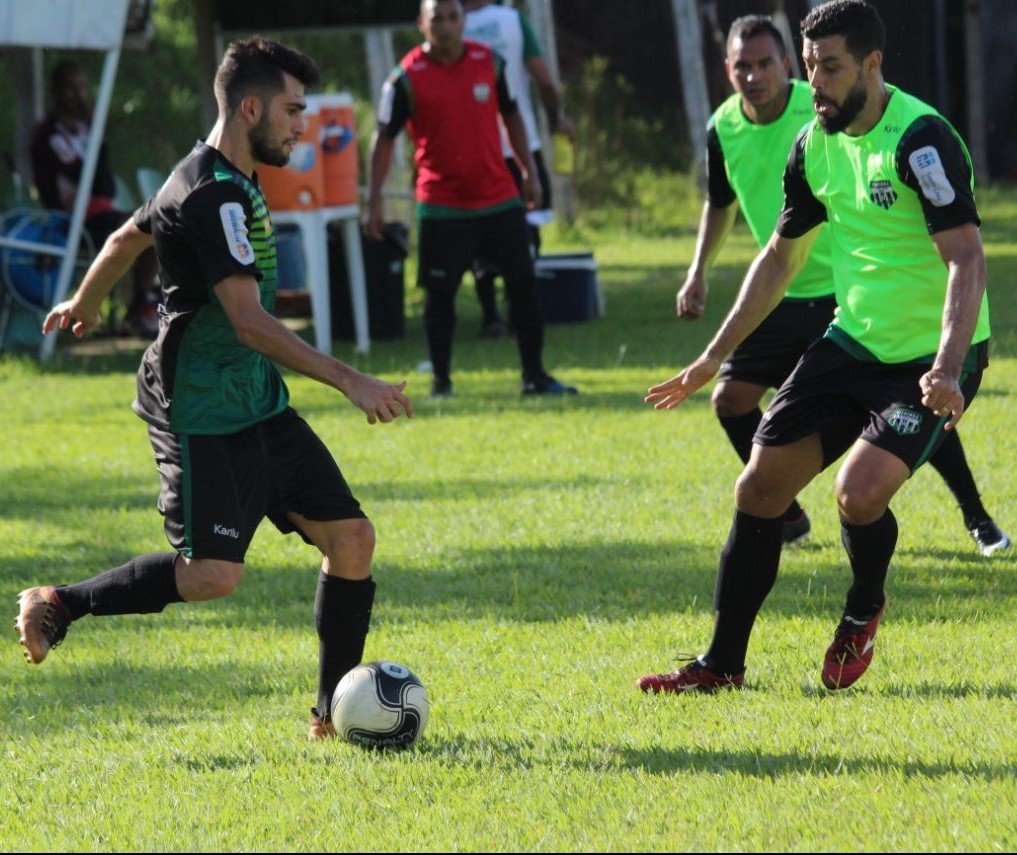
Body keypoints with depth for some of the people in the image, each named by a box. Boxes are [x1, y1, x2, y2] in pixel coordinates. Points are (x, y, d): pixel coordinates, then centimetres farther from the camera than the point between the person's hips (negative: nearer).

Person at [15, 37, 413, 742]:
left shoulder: (227, 180, 12)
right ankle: (59, 606, 3)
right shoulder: (214, 195, -20)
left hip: (259, 403, 10)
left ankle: (332, 715, 9)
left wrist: (84, 306, 46)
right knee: (213, 574, -17)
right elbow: (249, 321, -27)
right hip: (202, 413, -10)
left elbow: (127, 240, 27)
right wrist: (351, 382, -30)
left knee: (350, 536, 1)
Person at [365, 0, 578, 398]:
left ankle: (534, 376, 10)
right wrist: (374, 201, -8)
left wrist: (529, 172, 11)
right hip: (443, 209, -3)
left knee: (523, 283, 2)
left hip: (499, 199, 3)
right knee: (439, 294, 1)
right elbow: (384, 138, -3)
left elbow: (511, 116, 15)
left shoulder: (489, 62, 3)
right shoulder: (407, 78, -8)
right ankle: (440, 381, 11)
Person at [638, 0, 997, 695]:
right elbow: (781, 257, 18)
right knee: (760, 488, 1)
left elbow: (967, 258, -27)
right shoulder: (816, 145, 4)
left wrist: (947, 370, -40)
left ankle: (864, 612, 8)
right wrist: (715, 357, 18)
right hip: (853, 345, 7)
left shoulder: (920, 138, -20)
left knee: (860, 492, -25)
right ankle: (722, 664, 15)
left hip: (931, 359, -7)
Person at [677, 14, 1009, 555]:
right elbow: (720, 204, 15)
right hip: (787, 297, 5)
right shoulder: (723, 130, -5)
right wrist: (698, 273, 6)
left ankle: (976, 516, 6)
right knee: (730, 397, -4)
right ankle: (788, 517, 13)